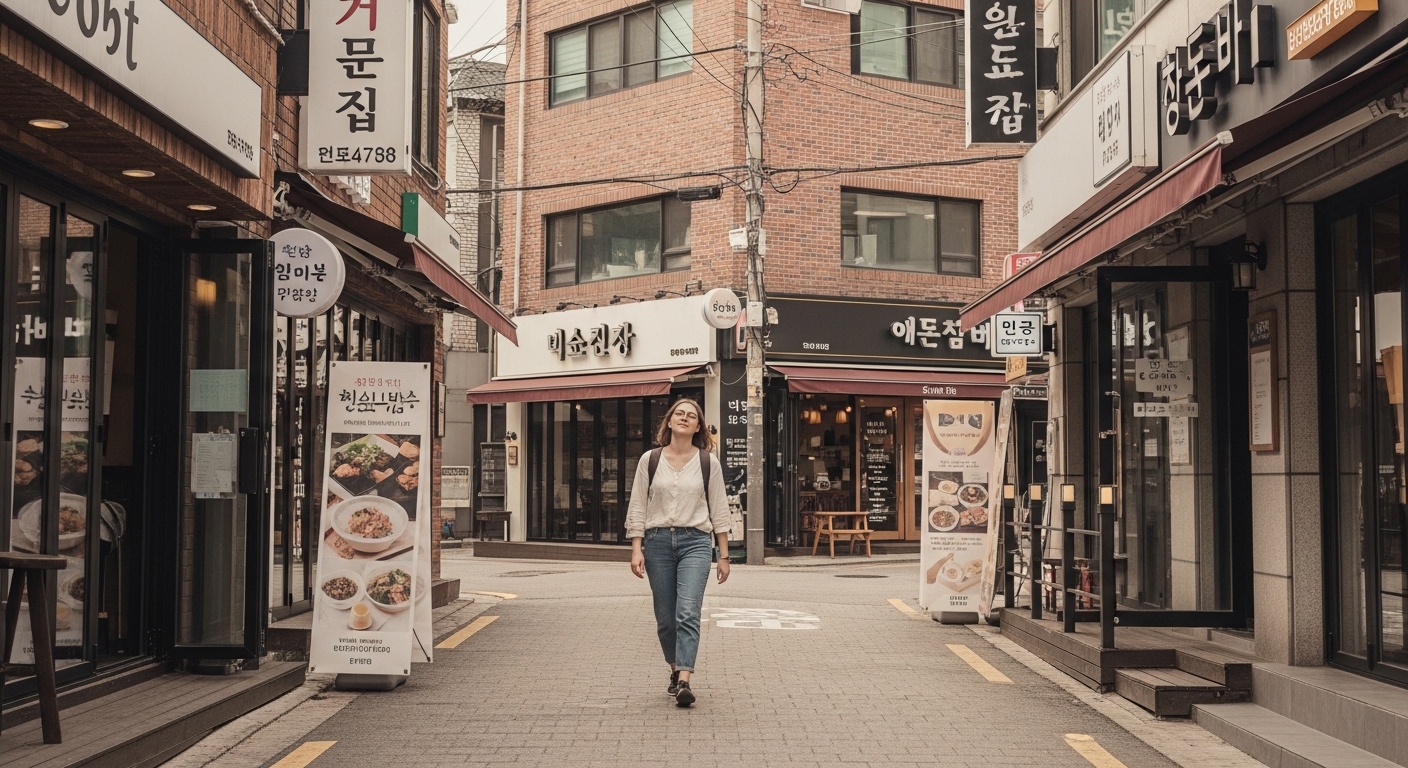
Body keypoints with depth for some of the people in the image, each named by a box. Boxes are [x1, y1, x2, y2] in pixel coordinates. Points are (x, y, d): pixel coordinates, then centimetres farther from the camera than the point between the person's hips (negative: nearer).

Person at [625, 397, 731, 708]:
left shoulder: (708, 463, 4)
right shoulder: (650, 460, 5)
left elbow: (719, 511, 7)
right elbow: (637, 508, 5)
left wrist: (724, 556, 5)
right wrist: (636, 550, -3)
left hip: (695, 542, -2)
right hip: (657, 541, 2)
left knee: (688, 613, -15)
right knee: (665, 618, 6)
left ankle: (684, 682, -21)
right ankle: (675, 670, 27)